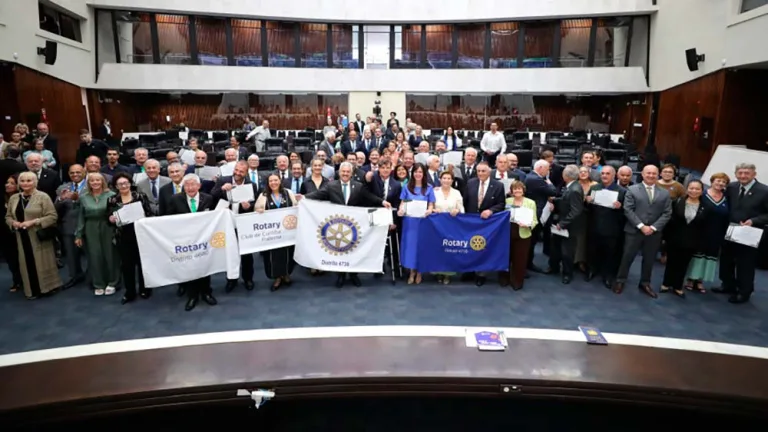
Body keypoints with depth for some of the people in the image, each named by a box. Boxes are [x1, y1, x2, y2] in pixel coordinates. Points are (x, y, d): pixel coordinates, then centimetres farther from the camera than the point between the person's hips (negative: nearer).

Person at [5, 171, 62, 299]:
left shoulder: (43, 196, -8)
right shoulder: (13, 198, 9)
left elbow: (52, 216, -12)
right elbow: (8, 216, 18)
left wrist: (33, 222, -19)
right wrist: (13, 222, -4)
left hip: (39, 237, -5)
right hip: (22, 238, 5)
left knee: (43, 262, 2)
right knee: (28, 263, 8)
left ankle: (47, 287, 16)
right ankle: (33, 290, 19)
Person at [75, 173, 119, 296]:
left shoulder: (111, 195, -2)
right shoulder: (83, 197, 8)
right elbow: (81, 217, 10)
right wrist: (78, 235, 8)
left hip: (108, 229, -2)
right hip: (91, 231, 3)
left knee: (110, 255, 5)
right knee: (95, 257, 5)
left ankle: (112, 283, 17)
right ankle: (98, 285, 16)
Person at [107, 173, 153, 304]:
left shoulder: (140, 196, 0)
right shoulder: (112, 200, 5)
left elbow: (149, 214, 0)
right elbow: (109, 218, 7)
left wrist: (143, 218, -19)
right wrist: (111, 219, -14)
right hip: (123, 237, 1)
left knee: (142, 262, 8)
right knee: (126, 264, 6)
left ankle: (144, 290, 22)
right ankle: (129, 293, 17)